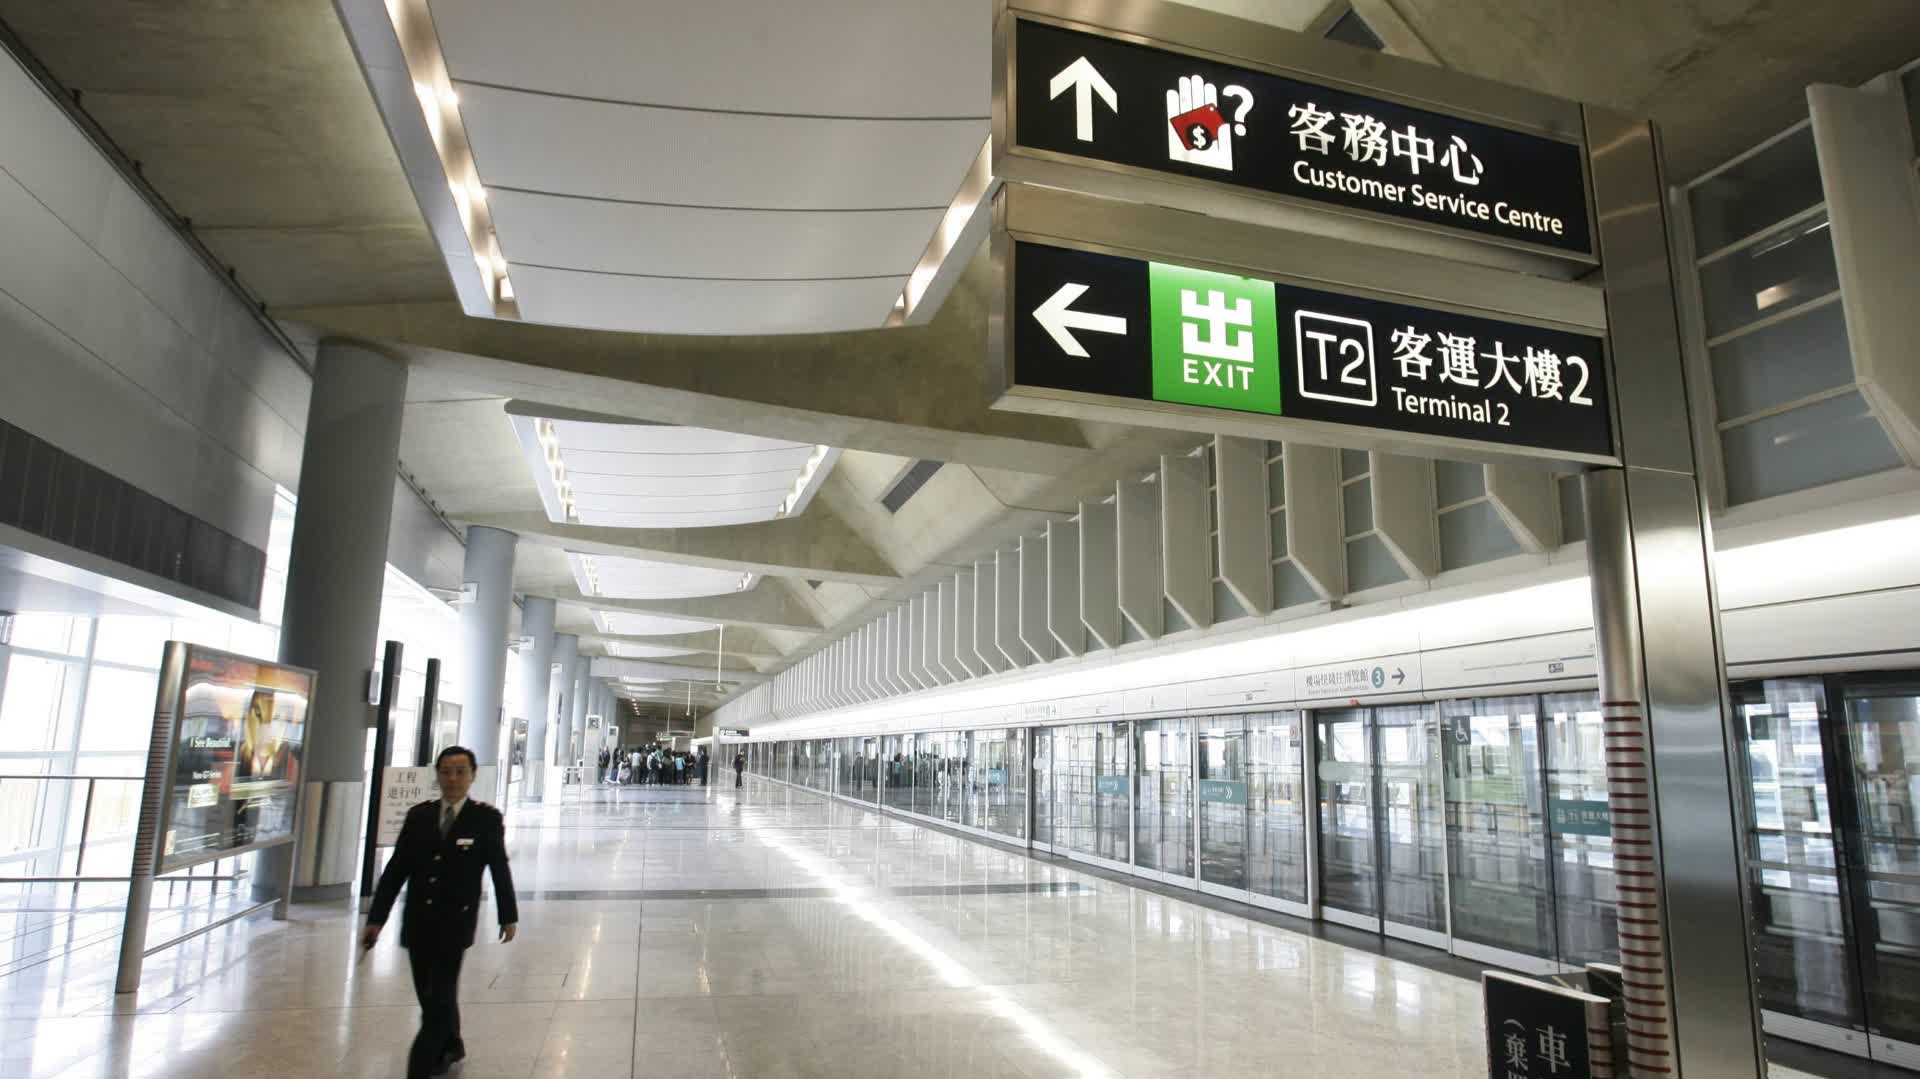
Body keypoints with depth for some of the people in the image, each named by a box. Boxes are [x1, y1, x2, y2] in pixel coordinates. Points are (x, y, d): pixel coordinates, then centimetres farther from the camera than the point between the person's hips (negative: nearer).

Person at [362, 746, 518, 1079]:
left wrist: (508, 915, 8)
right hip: (417, 923, 4)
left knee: (438, 1003, -6)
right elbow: (396, 870, 5)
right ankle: (450, 1047, 41)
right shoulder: (418, 815, 3)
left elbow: (500, 869, 1)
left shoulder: (486, 818, -6)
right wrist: (376, 918, 1)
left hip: (454, 925, -4)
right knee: (430, 998, 17)